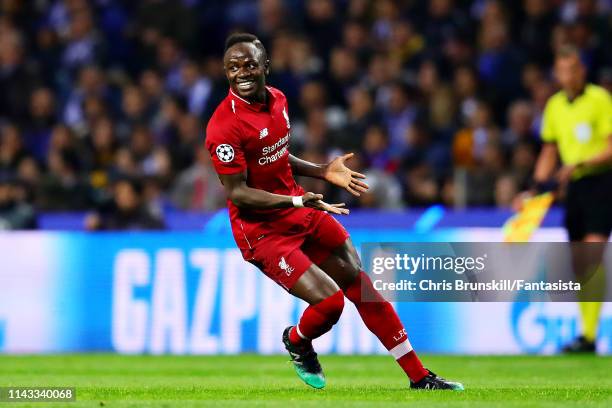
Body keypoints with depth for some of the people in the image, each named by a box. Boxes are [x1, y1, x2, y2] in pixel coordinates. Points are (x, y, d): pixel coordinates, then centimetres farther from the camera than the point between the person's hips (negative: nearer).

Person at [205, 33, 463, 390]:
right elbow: (237, 192, -21)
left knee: (363, 286, 7)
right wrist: (298, 200, -31)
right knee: (329, 301, -18)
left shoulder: (277, 99, 4)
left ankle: (420, 378, 17)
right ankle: (297, 342, 19)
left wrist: (323, 172, 9)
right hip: (262, 230, -8)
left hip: (300, 209, 8)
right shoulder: (225, 126, -21)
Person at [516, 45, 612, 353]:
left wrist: (580, 164, -22)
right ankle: (587, 333, 13)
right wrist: (536, 188, 10)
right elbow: (549, 152, 20)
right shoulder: (554, 105, 12)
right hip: (574, 188, 6)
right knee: (578, 265, 6)